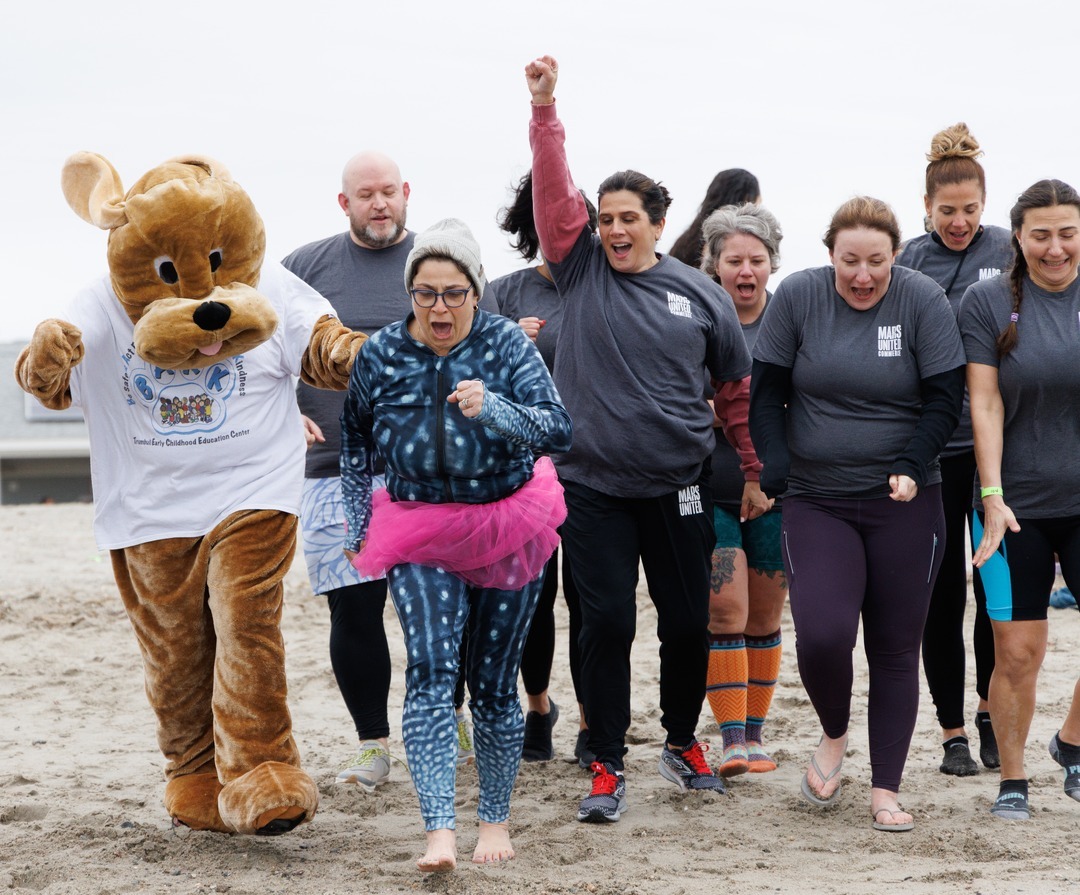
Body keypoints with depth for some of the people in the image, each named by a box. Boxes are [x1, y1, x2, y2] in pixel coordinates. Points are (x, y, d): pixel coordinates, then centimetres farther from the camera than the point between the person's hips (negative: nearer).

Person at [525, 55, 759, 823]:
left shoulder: (701, 295, 3)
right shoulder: (581, 268, 2)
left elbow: (738, 388, 11)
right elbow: (553, 191, -10)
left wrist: (757, 471, 14)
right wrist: (545, 109, -20)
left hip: (679, 488, 1)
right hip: (594, 486, -1)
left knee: (688, 621, 8)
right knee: (607, 621, -3)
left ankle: (682, 743, 30)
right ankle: (608, 766, 8)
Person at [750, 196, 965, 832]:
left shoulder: (924, 301, -4)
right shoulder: (797, 297, -1)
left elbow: (945, 402, -2)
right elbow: (766, 394, 4)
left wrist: (911, 468, -16)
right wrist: (776, 470, -9)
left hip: (904, 506, 0)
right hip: (815, 504, 0)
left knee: (896, 648, 3)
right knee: (821, 635, -15)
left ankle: (886, 789, 14)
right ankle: (834, 736, 15)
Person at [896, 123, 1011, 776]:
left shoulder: (1011, 253, 1)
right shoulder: (908, 263, 3)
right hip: (929, 447, 0)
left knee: (997, 586, 3)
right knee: (944, 593, 4)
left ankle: (991, 711, 22)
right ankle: (952, 733, 13)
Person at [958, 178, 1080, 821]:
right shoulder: (988, 303, 0)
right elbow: (985, 405, -3)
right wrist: (992, 496, -9)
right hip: (1018, 506, -1)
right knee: (1018, 651, 0)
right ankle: (1012, 780, 16)